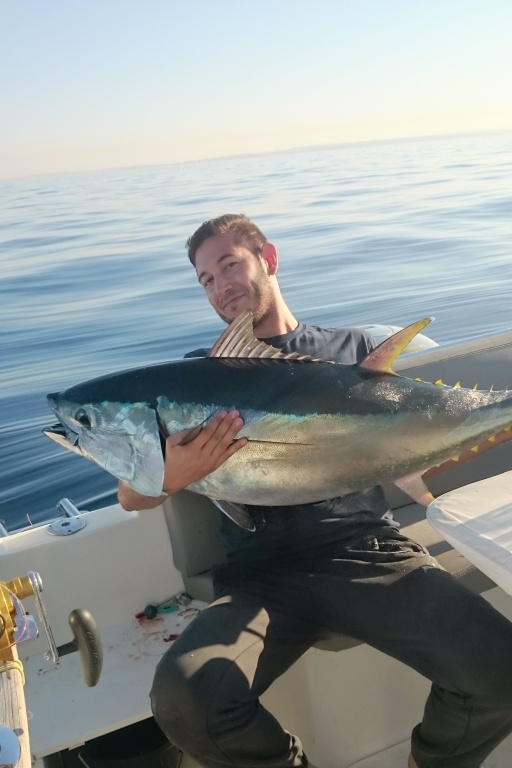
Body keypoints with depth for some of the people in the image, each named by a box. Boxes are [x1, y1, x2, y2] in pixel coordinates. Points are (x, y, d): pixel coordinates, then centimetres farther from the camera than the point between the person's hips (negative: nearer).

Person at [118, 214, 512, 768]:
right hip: (261, 576, 0)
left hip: (366, 550, 1)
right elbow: (130, 497, 10)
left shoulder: (352, 346, 19)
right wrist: (172, 476, -13)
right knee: (182, 700, -28)